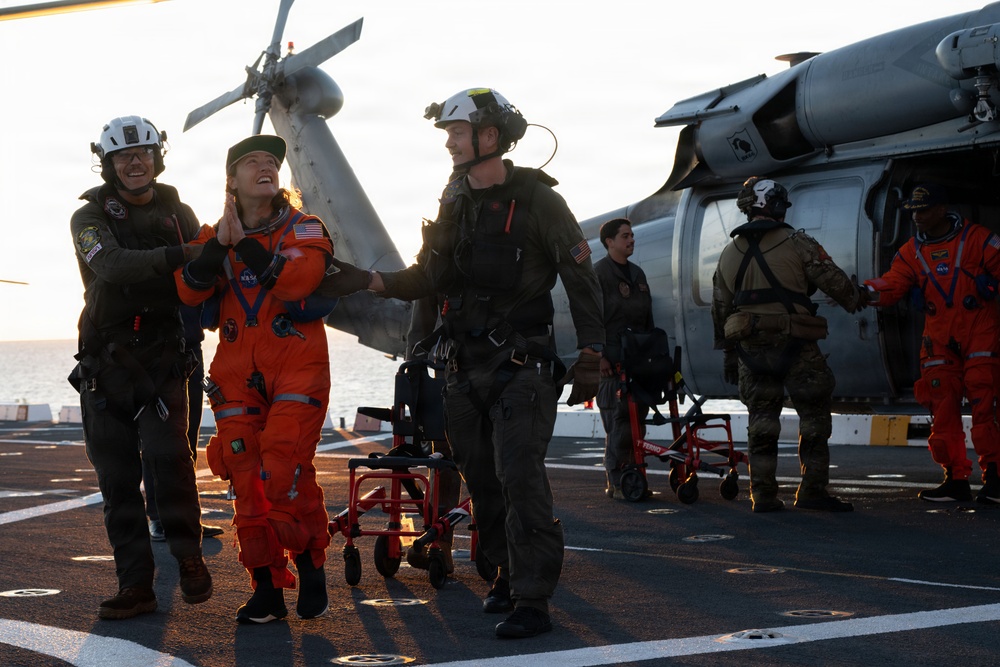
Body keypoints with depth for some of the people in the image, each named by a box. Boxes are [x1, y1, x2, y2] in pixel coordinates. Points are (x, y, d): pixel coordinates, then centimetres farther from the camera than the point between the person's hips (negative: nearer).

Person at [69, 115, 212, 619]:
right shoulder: (90, 218, 2)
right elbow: (112, 266, -18)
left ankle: (188, 553, -2)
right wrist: (178, 256, -28)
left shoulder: (179, 214, 10)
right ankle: (135, 585, 8)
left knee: (167, 451, -21)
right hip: (105, 362, 0)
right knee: (117, 476, 1)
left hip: (163, 355, 0)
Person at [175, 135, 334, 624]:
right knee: (247, 481, 1)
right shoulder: (214, 237, 13)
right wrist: (220, 243, -17)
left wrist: (244, 241, -14)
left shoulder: (304, 229, 2)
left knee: (283, 473, -16)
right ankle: (266, 587, 10)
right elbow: (188, 291, -4)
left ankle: (311, 566, 5)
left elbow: (297, 279, -19)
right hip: (237, 375, 4)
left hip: (297, 368, -4)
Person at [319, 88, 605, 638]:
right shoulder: (454, 202, 12)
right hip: (465, 366, 7)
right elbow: (427, 278, 15)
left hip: (521, 365, -7)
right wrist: (367, 281, 1)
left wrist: (590, 356, -11)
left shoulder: (536, 199, -7)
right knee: (481, 479, 9)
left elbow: (582, 280, -6)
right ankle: (509, 575, 23)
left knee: (519, 475, -15)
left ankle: (532, 600, -15)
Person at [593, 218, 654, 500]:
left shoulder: (637, 274, 20)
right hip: (611, 361, -8)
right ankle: (616, 483, -8)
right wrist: (598, 356, -16)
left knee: (637, 418, 6)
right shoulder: (598, 273, -4)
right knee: (617, 421, -11)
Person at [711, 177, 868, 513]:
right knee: (814, 414, 5)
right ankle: (812, 490, 3)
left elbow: (720, 310, 15)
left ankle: (763, 495, 8)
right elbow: (834, 281, -3)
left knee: (761, 419, 10)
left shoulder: (729, 254, 11)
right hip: (795, 347, -5)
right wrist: (857, 299, 18)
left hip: (750, 349, 5)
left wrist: (728, 354, 24)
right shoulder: (797, 244, -6)